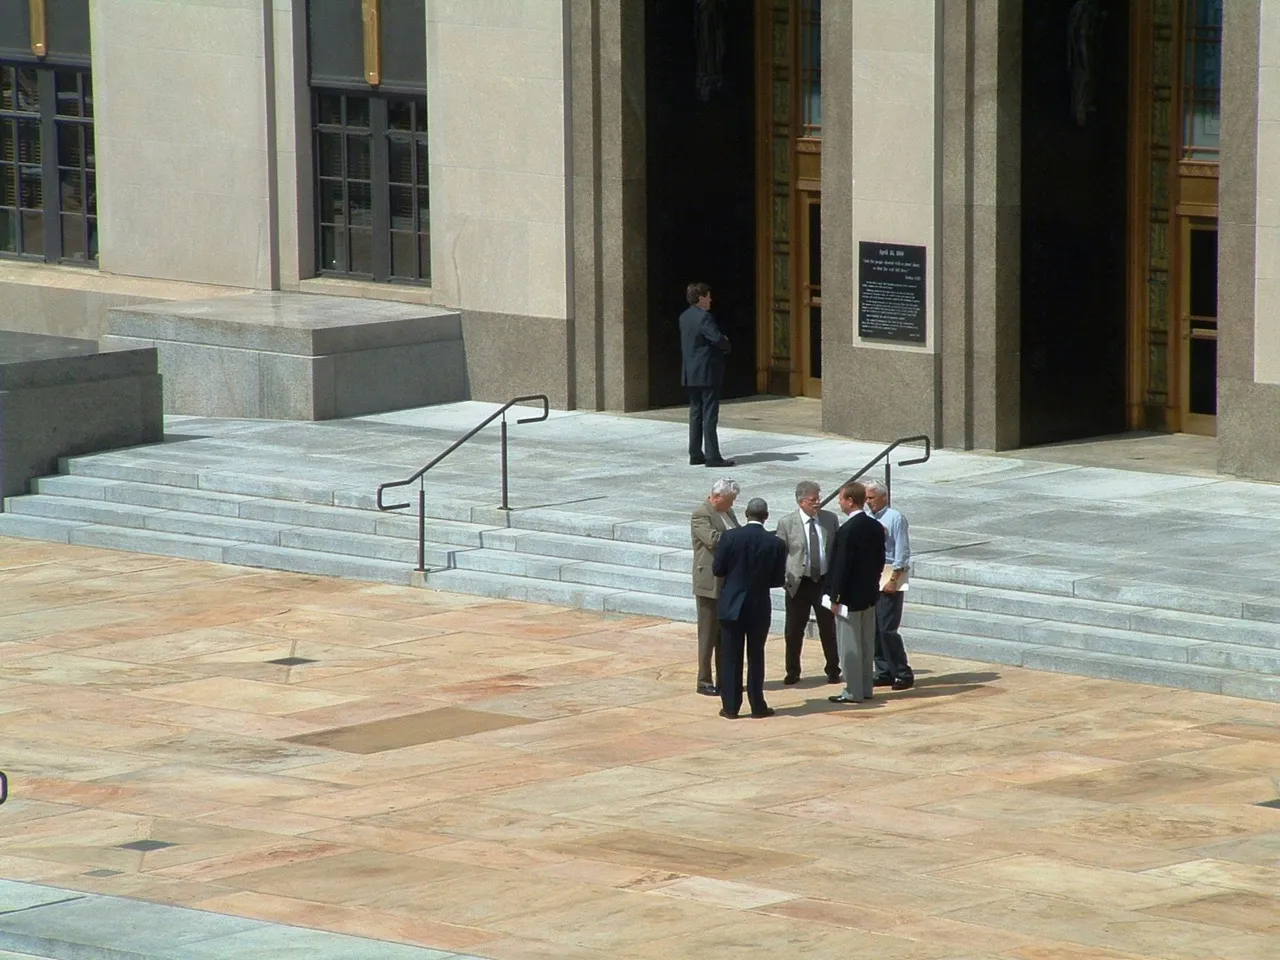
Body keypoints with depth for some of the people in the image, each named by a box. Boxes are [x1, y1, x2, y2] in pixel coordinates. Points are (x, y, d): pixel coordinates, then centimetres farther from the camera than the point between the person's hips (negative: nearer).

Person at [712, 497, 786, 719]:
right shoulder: (776, 544, -9)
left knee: (730, 657, 6)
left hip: (732, 605, -1)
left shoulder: (730, 537, -11)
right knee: (756, 657, 10)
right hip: (759, 607, 1)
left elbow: (717, 569, -6)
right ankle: (757, 706, 13)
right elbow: (778, 579, -4)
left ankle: (730, 706, 6)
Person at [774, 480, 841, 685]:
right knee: (794, 630, 4)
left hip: (825, 581, 2)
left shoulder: (830, 519, 3)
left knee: (828, 629, 7)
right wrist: (784, 579, -9)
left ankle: (833, 670, 19)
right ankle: (792, 672, 17)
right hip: (799, 584, -2)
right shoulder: (786, 523, -5)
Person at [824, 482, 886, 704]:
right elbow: (880, 560, 11)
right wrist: (873, 584, 19)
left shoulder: (847, 530, -20)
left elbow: (841, 565, -19)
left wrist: (836, 597, -13)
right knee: (867, 643, 14)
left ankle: (853, 692, 2)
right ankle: (866, 687, 20)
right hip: (870, 594, 8)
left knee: (849, 645, -1)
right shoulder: (876, 527, 4)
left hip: (850, 596, -8)